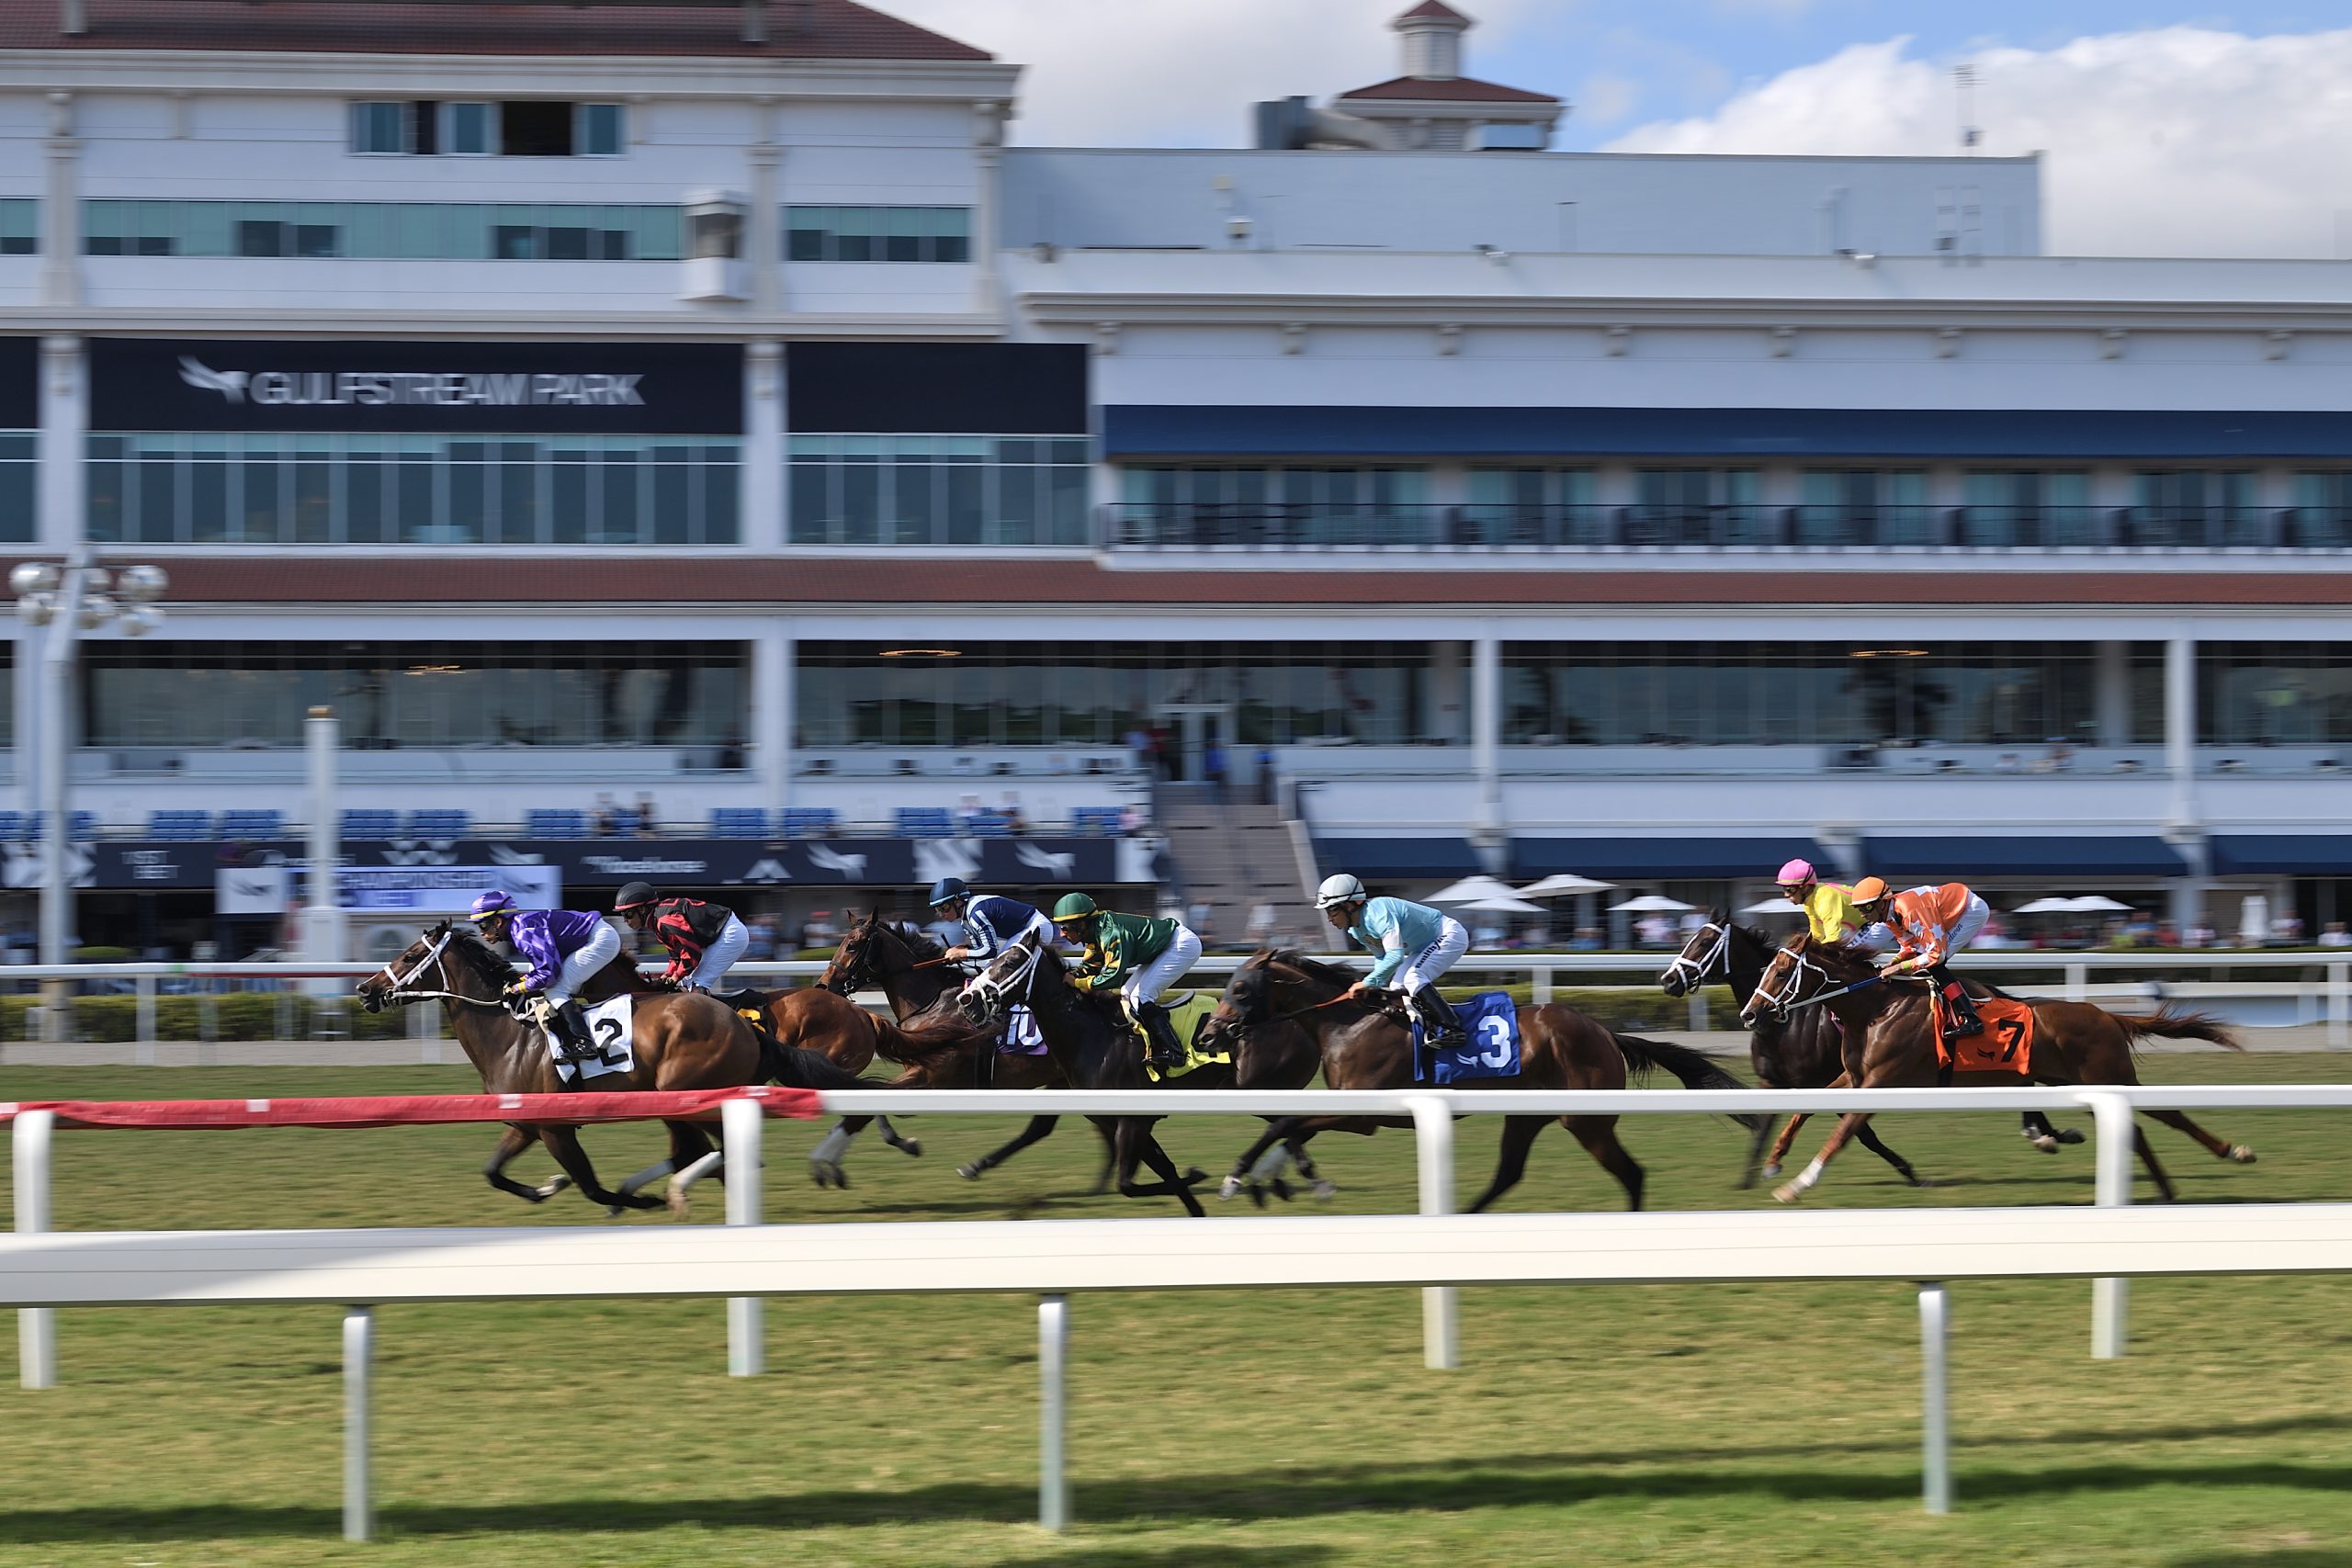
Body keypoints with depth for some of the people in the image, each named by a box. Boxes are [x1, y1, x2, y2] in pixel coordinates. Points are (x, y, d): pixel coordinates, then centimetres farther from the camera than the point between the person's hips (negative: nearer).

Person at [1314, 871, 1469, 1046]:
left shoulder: (1377, 914, -32)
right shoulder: (1355, 931, -1)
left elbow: (1395, 956, -38)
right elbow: (1382, 957, 12)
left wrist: (1369, 983, -30)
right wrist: (1378, 984, -4)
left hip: (1449, 934, -10)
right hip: (1427, 945, 10)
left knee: (1414, 979, -25)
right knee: (1399, 988, 5)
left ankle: (1453, 1030, -28)